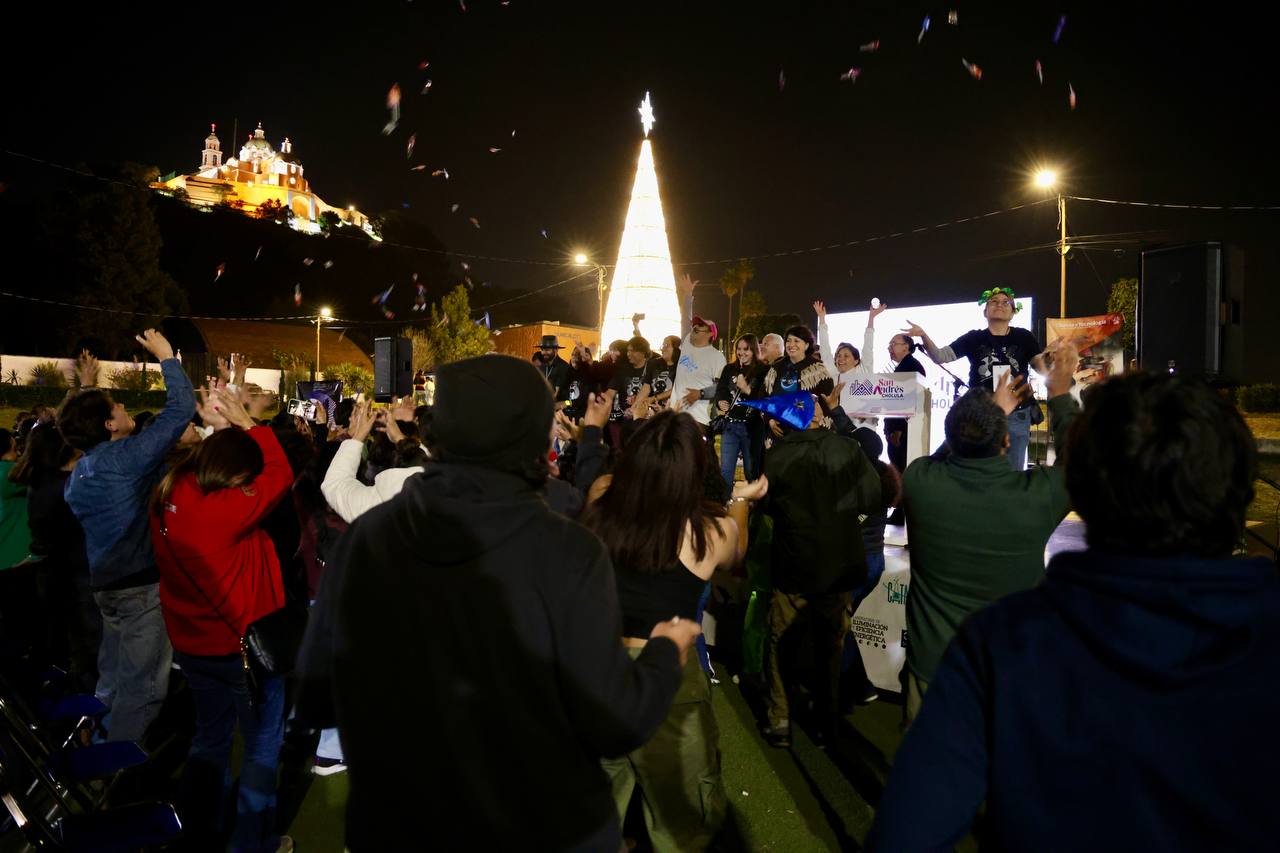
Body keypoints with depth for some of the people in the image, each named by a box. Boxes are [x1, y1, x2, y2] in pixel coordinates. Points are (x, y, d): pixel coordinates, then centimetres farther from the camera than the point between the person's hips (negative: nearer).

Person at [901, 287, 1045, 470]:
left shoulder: (1024, 337, 3)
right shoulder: (974, 338, 2)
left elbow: (1041, 366, -2)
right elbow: (940, 356, -5)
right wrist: (923, 336, -23)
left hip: (1016, 416, 0)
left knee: (1013, 472, 10)